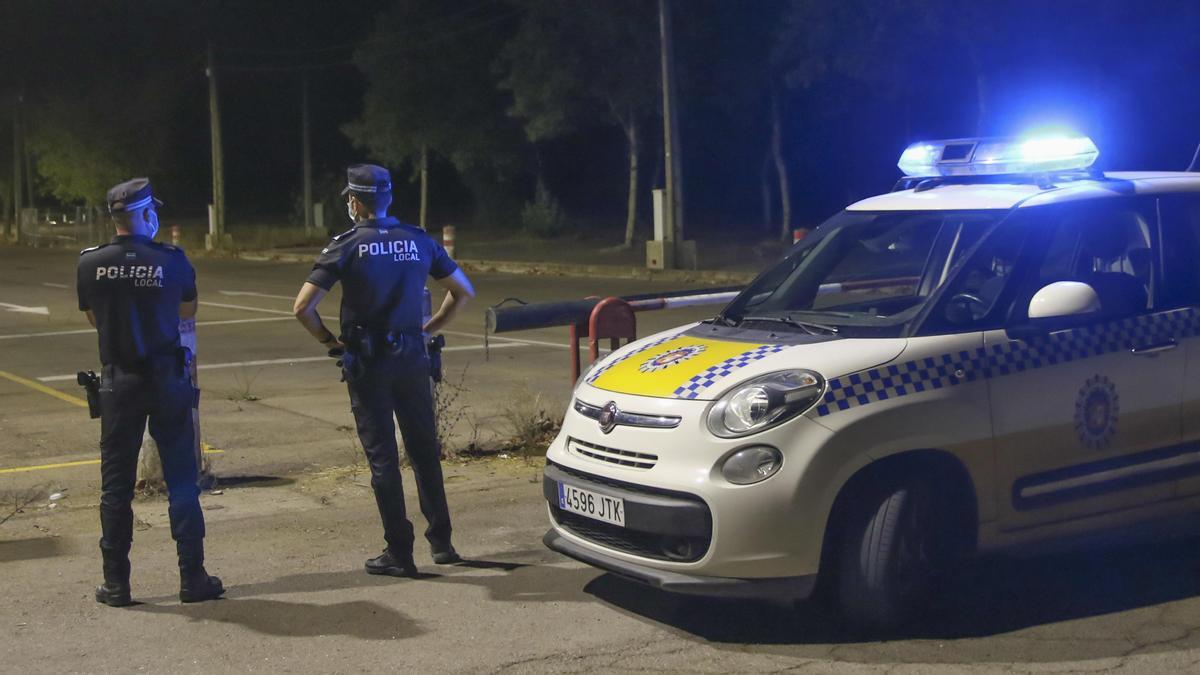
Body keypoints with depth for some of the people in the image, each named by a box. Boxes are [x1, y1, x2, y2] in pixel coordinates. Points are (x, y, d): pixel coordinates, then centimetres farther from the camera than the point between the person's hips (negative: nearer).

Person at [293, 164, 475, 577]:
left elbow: (303, 307, -15)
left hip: (367, 361, -3)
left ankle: (399, 553, 5)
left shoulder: (345, 247, -8)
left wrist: (329, 341, 0)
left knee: (382, 456, 3)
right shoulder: (418, 241, 3)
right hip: (412, 357, 3)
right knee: (424, 450, 14)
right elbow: (463, 291, 10)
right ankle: (441, 542, 19)